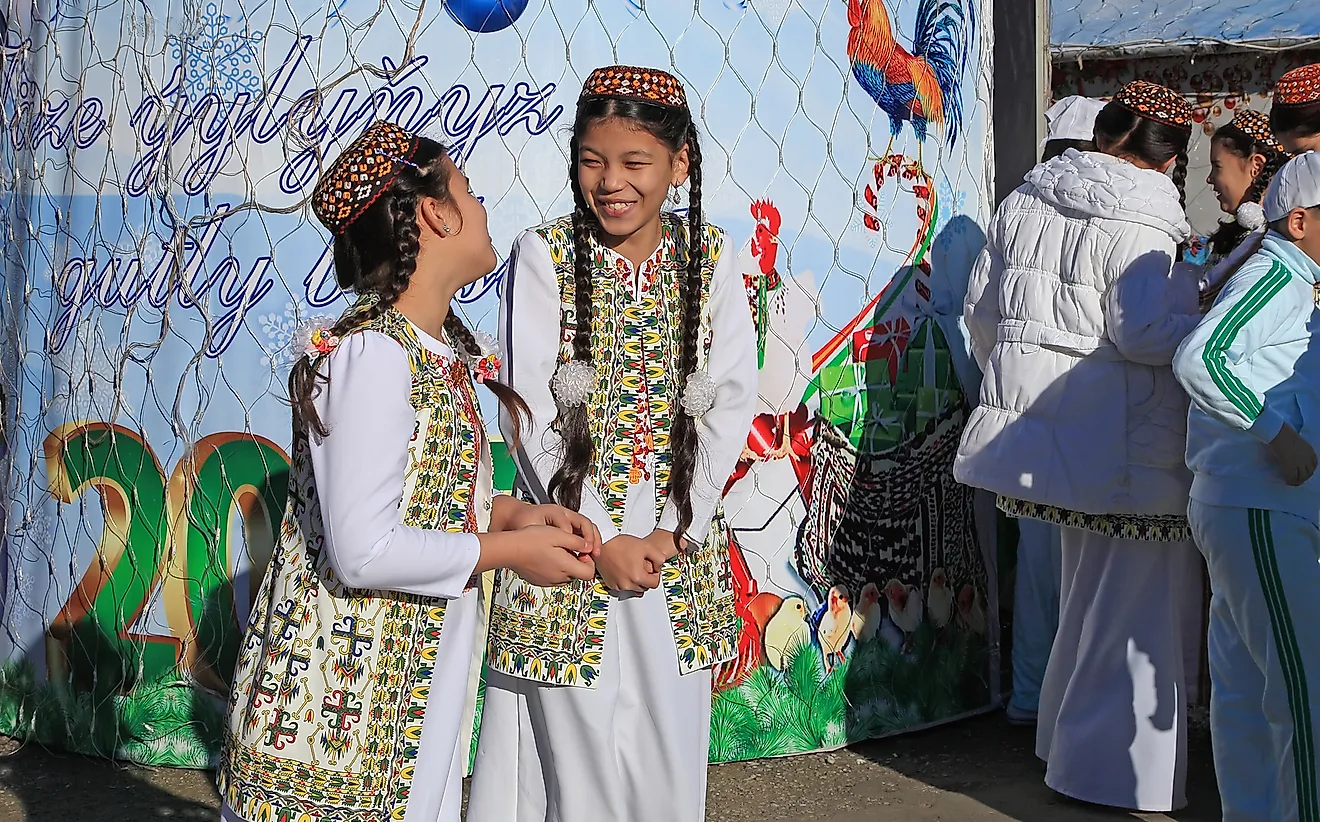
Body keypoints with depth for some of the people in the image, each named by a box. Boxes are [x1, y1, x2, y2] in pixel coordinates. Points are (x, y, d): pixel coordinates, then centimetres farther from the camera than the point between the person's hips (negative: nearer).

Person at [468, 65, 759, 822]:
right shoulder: (544, 254, -6)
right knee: (576, 741, 2)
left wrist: (675, 531, -9)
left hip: (681, 542, 2)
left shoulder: (713, 256, 2)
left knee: (671, 747, 9)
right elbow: (533, 412, -9)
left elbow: (733, 398, -1)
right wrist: (603, 539, -13)